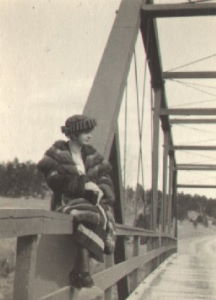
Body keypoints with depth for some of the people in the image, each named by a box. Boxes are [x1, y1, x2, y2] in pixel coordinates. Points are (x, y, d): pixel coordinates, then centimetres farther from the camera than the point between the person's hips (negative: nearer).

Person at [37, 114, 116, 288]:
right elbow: (55, 180, -12)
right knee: (93, 215, -34)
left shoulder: (92, 155, 17)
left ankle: (80, 271, -29)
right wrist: (84, 184, -19)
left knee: (105, 214, -29)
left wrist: (101, 190, -12)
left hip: (91, 202, 5)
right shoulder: (56, 154, 2)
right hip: (66, 202, -5)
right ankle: (83, 270, -31)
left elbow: (105, 179, 12)